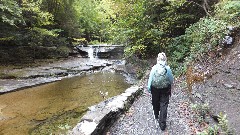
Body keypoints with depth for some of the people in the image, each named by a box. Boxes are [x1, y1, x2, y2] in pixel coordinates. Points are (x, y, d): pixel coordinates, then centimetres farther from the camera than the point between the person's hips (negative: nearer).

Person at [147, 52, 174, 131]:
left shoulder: (154, 68, -13)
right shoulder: (168, 68, -13)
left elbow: (150, 79, -7)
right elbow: (171, 80, -3)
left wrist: (149, 88, 6)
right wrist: (170, 86, 19)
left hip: (155, 89, 1)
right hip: (165, 89, -1)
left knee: (155, 103, 22)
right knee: (164, 105, 6)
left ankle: (156, 116, 46)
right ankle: (162, 124, 8)